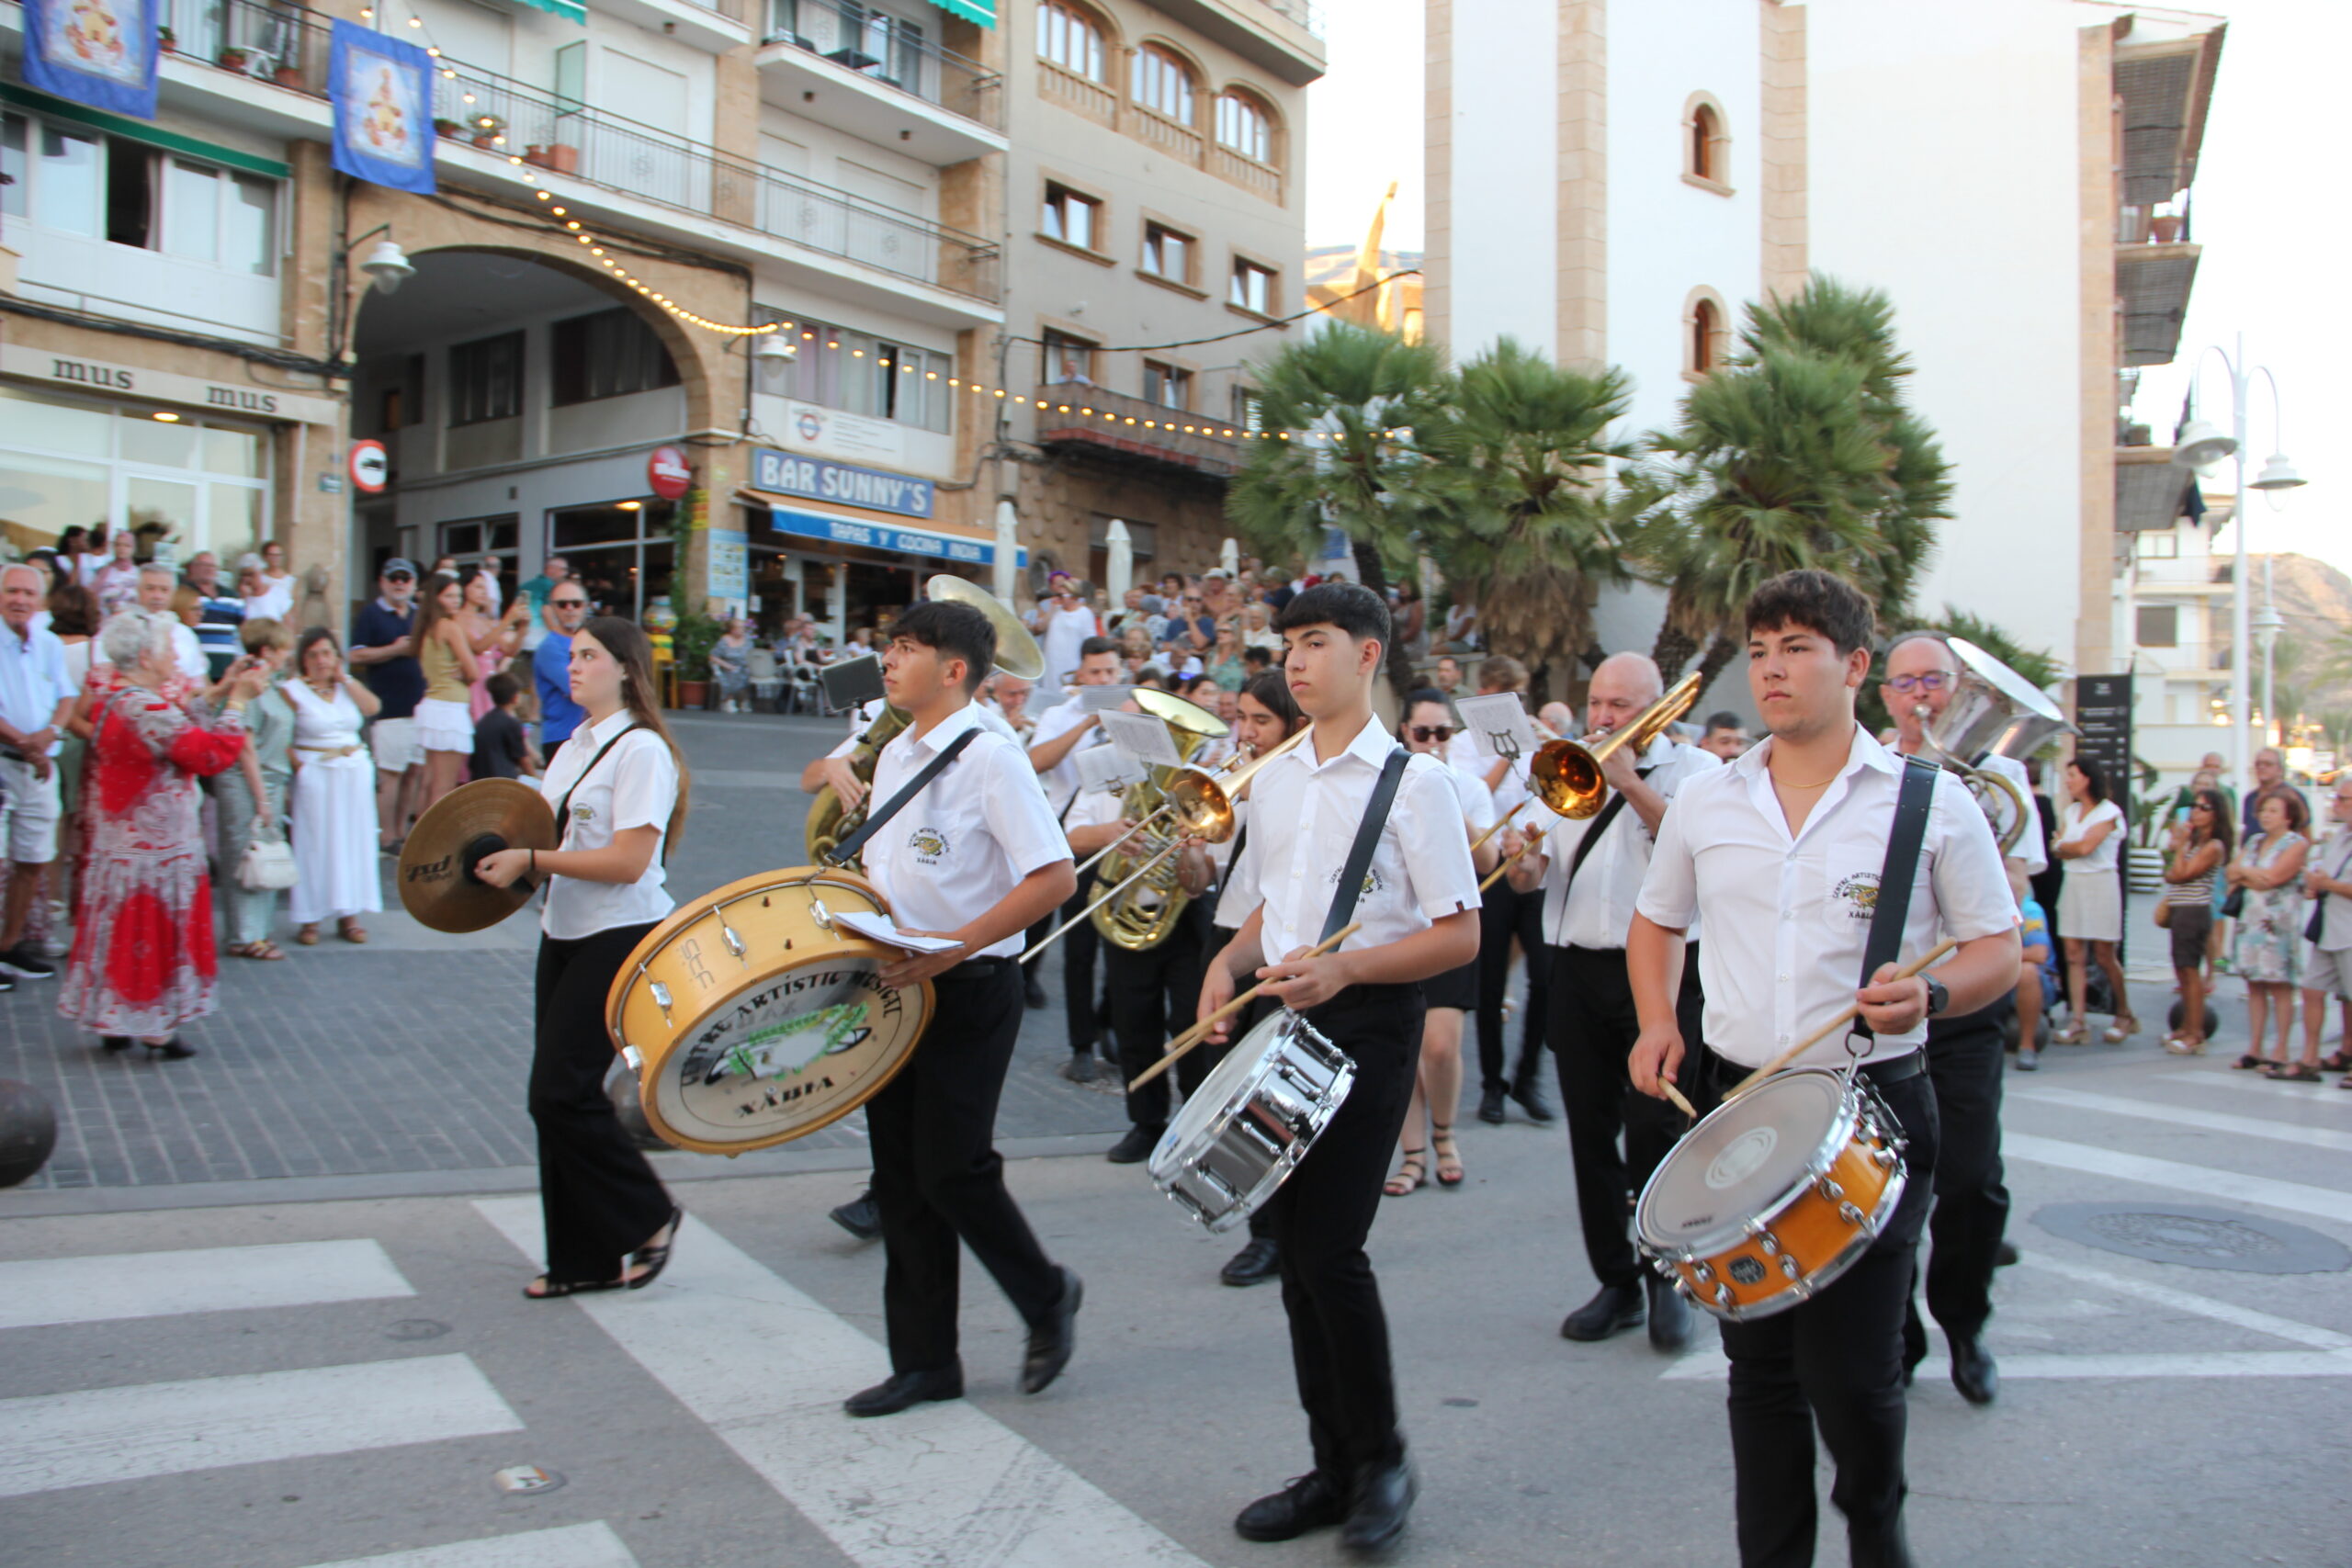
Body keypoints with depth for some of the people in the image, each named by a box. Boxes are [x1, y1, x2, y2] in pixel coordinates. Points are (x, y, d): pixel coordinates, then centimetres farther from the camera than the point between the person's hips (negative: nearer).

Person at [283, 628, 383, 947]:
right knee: (314, 844, -3)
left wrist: (344, 678, -2)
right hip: (315, 775, -5)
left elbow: (373, 707, -4)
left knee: (352, 840, 6)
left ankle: (348, 914, 13)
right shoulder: (292, 690, -3)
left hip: (354, 773, 5)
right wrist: (297, 764, -18)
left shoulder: (347, 686, 12)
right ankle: (309, 918, 3)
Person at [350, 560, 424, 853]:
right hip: (389, 706, -6)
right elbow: (357, 655, -8)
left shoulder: (420, 615, 17)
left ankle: (403, 831, 15)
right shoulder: (369, 614, 0)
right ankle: (388, 837, 1)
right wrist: (396, 650, -12)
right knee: (390, 773, -5)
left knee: (416, 771, 6)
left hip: (419, 705, 6)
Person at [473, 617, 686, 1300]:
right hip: (564, 935, 9)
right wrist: (510, 861, 1)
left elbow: (628, 861, -20)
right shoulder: (573, 749, 15)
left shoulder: (641, 750, -12)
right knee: (556, 1095, 9)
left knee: (562, 1091, -10)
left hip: (621, 941, -9)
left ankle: (648, 1217, 10)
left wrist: (532, 858, -17)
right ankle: (584, 1258, 20)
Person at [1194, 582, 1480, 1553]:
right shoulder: (1273, 782, 12)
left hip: (1367, 1025, -6)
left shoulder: (1414, 783, -8)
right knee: (1296, 1251, 9)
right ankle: (1333, 1467, 24)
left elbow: (1458, 936, -11)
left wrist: (1343, 968, -23)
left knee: (1331, 1248, -10)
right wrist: (1230, 964, 1)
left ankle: (1381, 1461, 13)